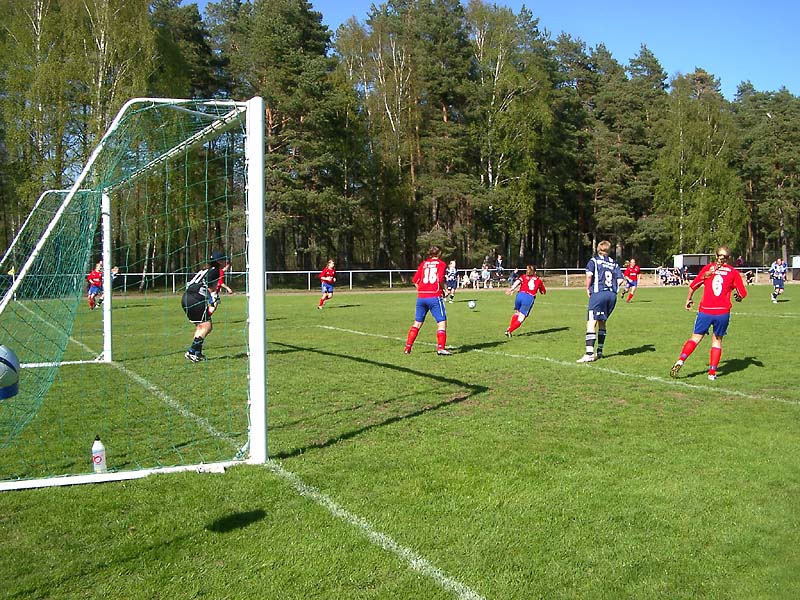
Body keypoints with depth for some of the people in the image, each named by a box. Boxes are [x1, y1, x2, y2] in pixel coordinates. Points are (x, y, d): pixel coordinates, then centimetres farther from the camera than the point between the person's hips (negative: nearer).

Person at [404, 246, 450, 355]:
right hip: (435, 296, -5)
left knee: (417, 322, 14)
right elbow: (440, 279, -12)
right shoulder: (441, 264, 3)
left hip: (421, 296, 5)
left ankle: (407, 347, 14)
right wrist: (443, 289, 4)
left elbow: (415, 280, 8)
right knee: (442, 322, 0)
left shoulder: (423, 264, 15)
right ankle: (441, 348, -11)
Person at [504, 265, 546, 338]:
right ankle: (509, 331, -16)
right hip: (530, 298, -2)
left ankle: (509, 328, 21)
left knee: (516, 313, 28)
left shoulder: (523, 277, 18)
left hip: (520, 295, 2)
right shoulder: (539, 280, 21)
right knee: (520, 319, 0)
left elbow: (517, 281, -4)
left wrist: (512, 289, -18)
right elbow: (544, 291, 30)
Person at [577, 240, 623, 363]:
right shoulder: (614, 263, 17)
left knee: (591, 323, -10)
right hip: (612, 295, 6)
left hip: (598, 293, -5)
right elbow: (620, 279, 6)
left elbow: (589, 275, -12)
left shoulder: (594, 260, 5)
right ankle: (599, 351, 26)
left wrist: (588, 289, 1)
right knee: (602, 323, 20)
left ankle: (589, 353, -21)